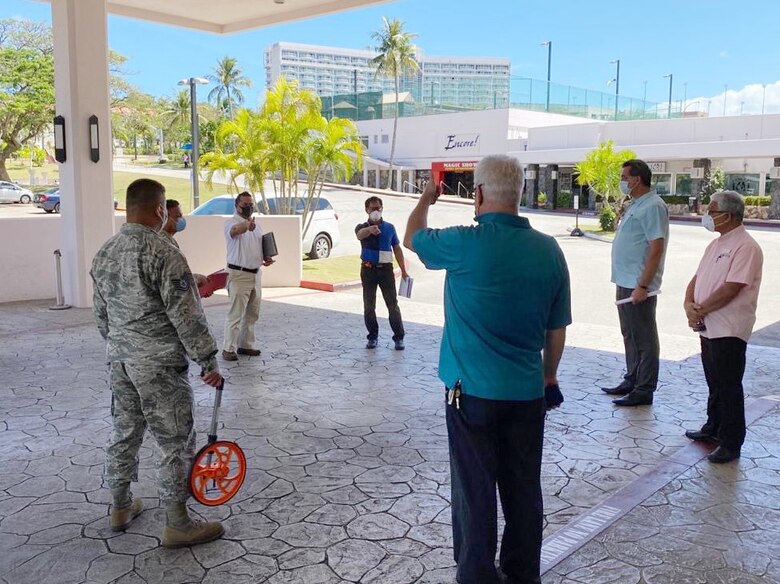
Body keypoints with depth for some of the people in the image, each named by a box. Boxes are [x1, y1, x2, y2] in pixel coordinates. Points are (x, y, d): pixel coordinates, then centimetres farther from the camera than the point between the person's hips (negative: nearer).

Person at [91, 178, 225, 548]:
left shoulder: (104, 254, 6)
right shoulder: (163, 254, -19)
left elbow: (101, 314, 15)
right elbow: (187, 316, -19)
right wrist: (208, 361, -11)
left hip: (121, 362, 8)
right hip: (159, 365, -8)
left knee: (124, 434, 20)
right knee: (175, 443, 2)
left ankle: (120, 508, 35)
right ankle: (177, 525, 11)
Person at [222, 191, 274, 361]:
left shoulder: (256, 225, 14)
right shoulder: (232, 222, -11)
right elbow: (236, 230, -36)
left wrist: (265, 258, 3)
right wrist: (247, 226, -59)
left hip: (256, 274, 8)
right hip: (239, 274, -8)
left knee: (252, 314, 14)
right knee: (236, 314, -6)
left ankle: (246, 345, 25)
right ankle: (228, 349, 2)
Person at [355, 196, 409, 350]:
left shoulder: (389, 227, 7)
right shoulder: (362, 227, 1)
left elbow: (397, 249, 11)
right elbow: (360, 234, -25)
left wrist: (403, 271, 6)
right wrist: (370, 229, -50)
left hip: (386, 269, 0)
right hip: (368, 269, 0)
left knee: (393, 304, -3)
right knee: (369, 306, 5)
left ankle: (399, 338, 3)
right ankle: (373, 337, 18)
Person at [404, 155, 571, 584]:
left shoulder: (466, 243, -16)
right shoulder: (549, 250, -2)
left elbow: (412, 238, 5)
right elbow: (557, 328, 6)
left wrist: (427, 198, 24)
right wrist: (550, 374, 22)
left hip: (473, 390, -4)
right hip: (527, 391, 5)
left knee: (475, 490, 8)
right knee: (523, 488, 16)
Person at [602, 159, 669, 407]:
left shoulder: (653, 207, -15)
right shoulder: (635, 205, 15)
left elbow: (656, 249, -20)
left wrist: (643, 286, -22)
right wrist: (623, 283, 19)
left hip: (638, 286, -10)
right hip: (625, 283, 10)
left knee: (644, 339, 0)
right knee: (630, 336, 18)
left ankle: (644, 390, 8)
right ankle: (632, 380, 29)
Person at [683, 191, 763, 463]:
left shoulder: (745, 247, -15)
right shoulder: (716, 244, 14)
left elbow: (730, 289, -23)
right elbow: (697, 278, 11)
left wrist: (700, 310, -15)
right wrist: (689, 305, -6)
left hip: (729, 330, -9)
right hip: (708, 326, 9)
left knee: (729, 387, 0)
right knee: (714, 383, 20)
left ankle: (731, 444, 9)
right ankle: (713, 428, 34)